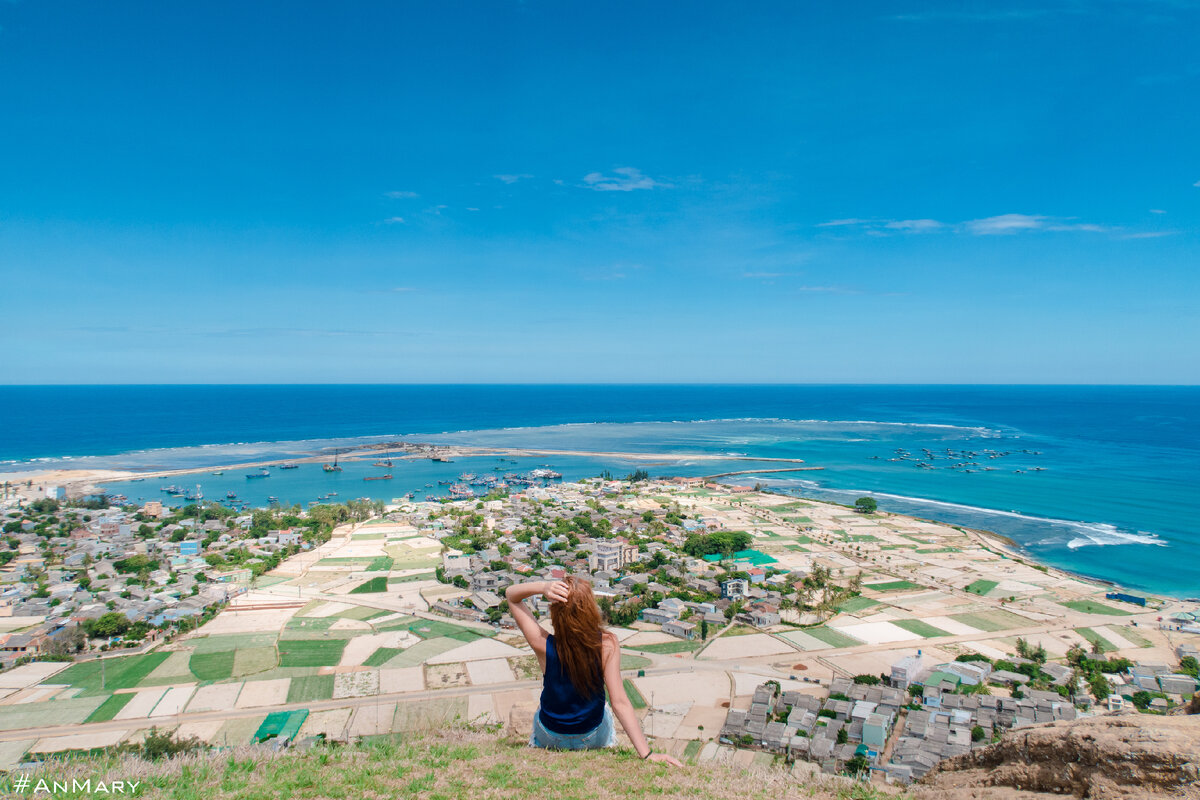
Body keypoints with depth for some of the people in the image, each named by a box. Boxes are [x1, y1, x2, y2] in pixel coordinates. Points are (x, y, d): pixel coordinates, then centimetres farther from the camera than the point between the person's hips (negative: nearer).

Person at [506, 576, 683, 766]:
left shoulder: (544, 646, -30)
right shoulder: (607, 645, -31)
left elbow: (511, 595, -20)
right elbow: (620, 702, -30)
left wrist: (542, 587, -39)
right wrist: (647, 753, -25)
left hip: (550, 739, 1)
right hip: (593, 739, 0)